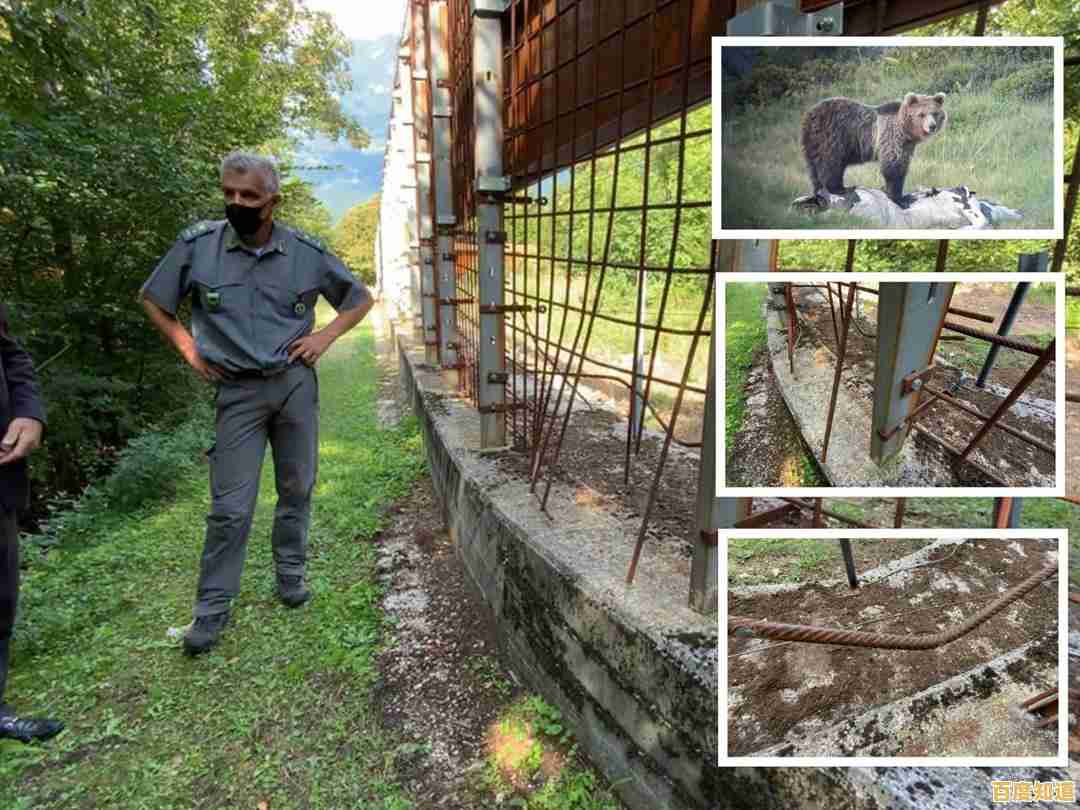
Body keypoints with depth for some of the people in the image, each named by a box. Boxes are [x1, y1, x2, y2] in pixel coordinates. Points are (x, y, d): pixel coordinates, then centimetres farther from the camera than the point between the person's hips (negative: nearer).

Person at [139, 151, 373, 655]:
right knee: (230, 505, -1)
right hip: (237, 390, -1)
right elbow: (151, 299, 11)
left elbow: (360, 298, 11)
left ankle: (290, 574, 31)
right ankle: (213, 607, 13)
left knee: (297, 489, 11)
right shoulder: (197, 245, -4)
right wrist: (189, 349, 2)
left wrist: (325, 336, -2)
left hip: (295, 383, 1)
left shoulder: (306, 252, -2)